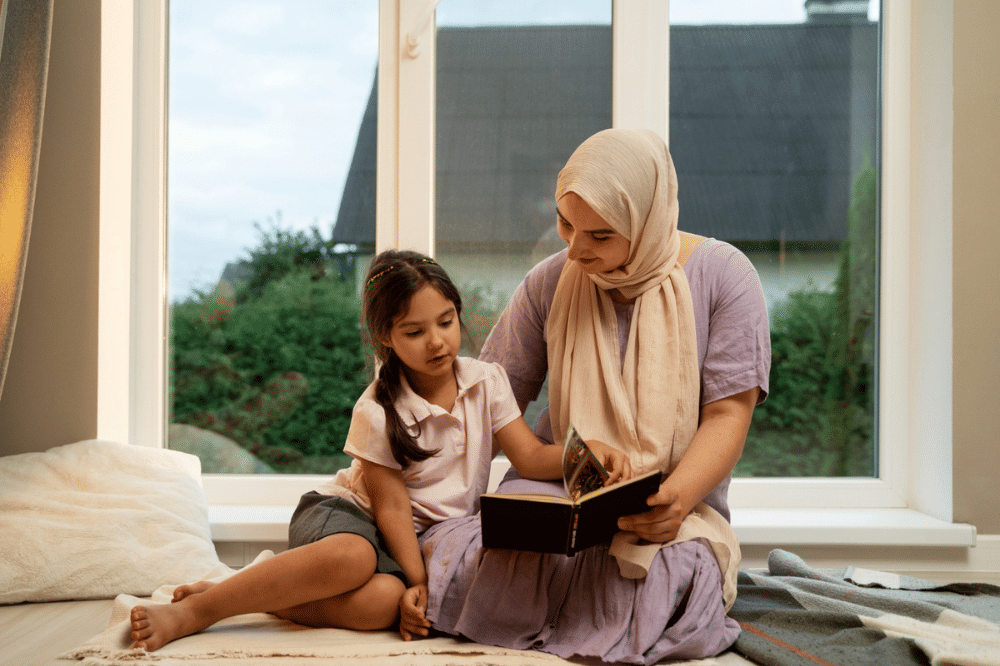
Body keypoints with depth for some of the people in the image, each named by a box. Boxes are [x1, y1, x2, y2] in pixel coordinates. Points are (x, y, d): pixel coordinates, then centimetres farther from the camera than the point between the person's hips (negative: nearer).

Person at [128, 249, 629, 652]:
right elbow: (392, 506, -14)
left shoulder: (487, 382, -4)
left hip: (426, 536, 3)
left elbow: (532, 458, -9)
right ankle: (196, 608, -27)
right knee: (353, 558, -40)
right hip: (347, 513, -3)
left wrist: (587, 451, -28)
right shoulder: (377, 410, -15)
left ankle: (260, 592, -17)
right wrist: (420, 580, -22)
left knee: (386, 602, -32)